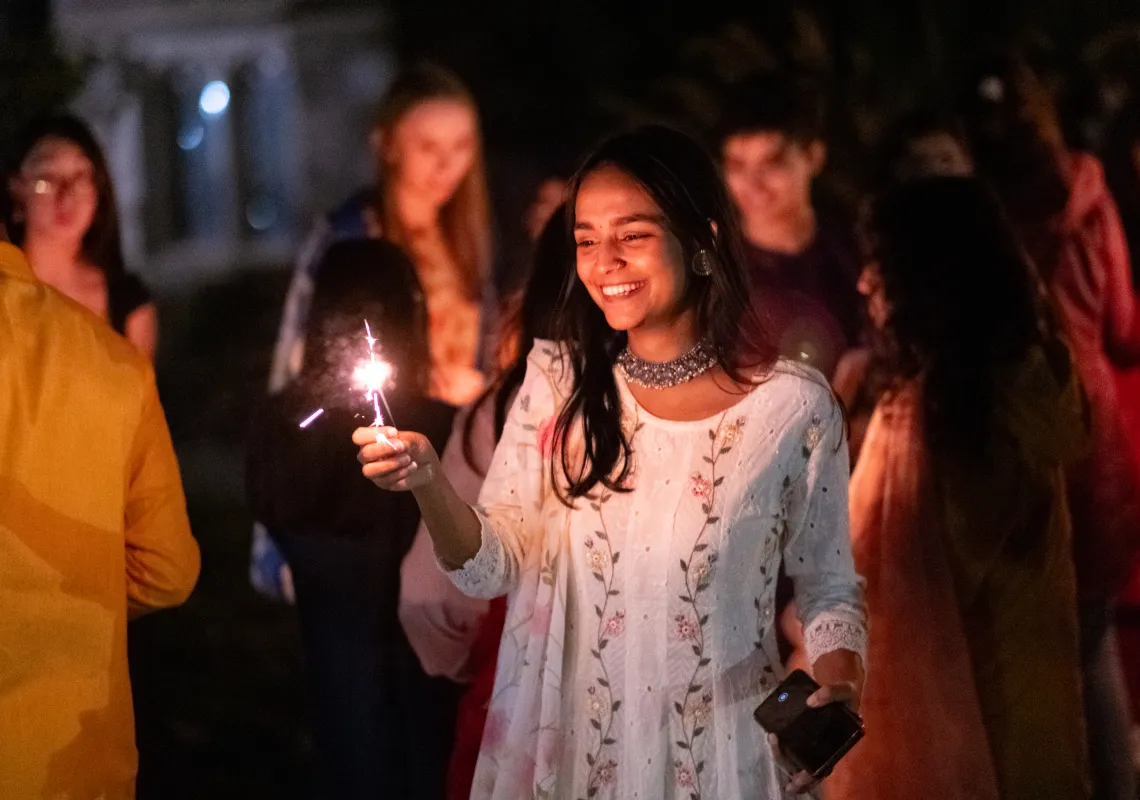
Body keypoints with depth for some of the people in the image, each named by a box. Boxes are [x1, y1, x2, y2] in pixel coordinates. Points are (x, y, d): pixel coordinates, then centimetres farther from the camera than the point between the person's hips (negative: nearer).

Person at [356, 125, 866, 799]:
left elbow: (829, 587, 1)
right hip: (569, 746, 2)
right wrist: (429, 484, -23)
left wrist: (837, 680, -17)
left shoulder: (792, 405, -9)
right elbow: (490, 568, -6)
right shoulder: (558, 383, -2)